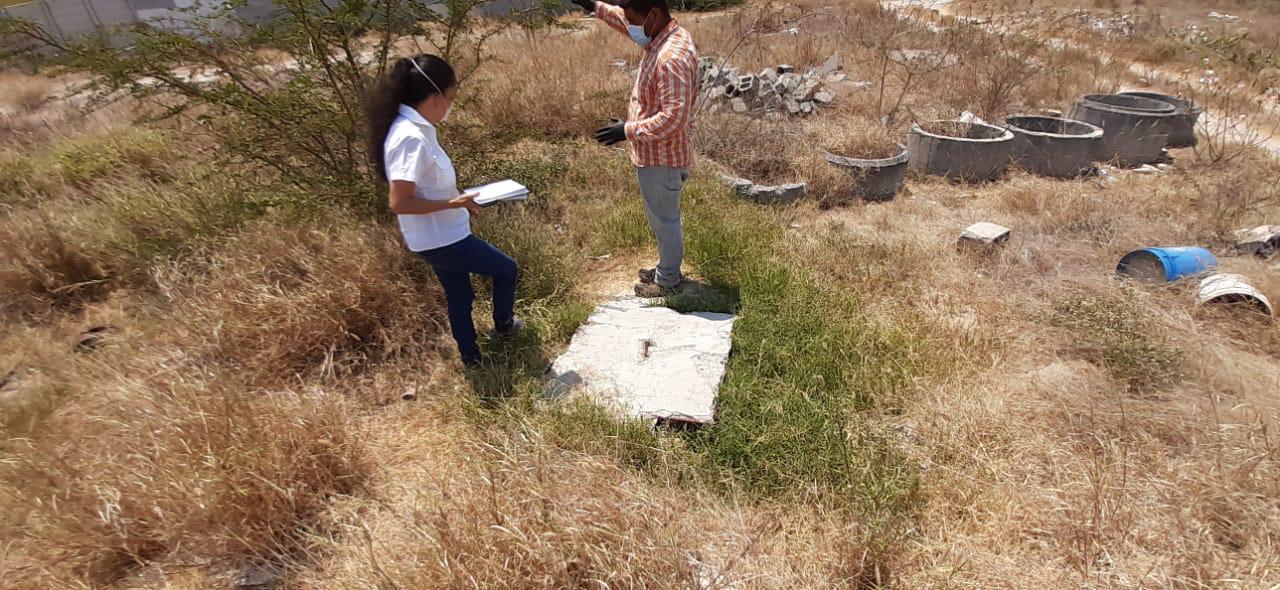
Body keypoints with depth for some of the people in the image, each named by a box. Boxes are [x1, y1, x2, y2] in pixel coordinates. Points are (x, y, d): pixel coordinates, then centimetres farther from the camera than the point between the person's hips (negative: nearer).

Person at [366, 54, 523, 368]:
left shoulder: (415, 128, 4)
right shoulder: (411, 137, -26)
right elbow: (399, 202, -29)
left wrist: (457, 200, 8)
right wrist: (453, 203, -23)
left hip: (442, 235, 9)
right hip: (441, 239, -9)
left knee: (460, 297, 22)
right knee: (506, 269, 11)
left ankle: (471, 360, 39)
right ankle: (503, 325, 36)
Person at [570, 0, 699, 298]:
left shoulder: (672, 58, -28)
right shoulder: (662, 36, 3)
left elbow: (673, 118, -31)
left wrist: (627, 130, -26)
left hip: (661, 159, -10)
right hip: (655, 154, 10)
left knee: (664, 220, 7)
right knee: (661, 218, 23)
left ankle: (667, 281, 25)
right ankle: (667, 268, 40)